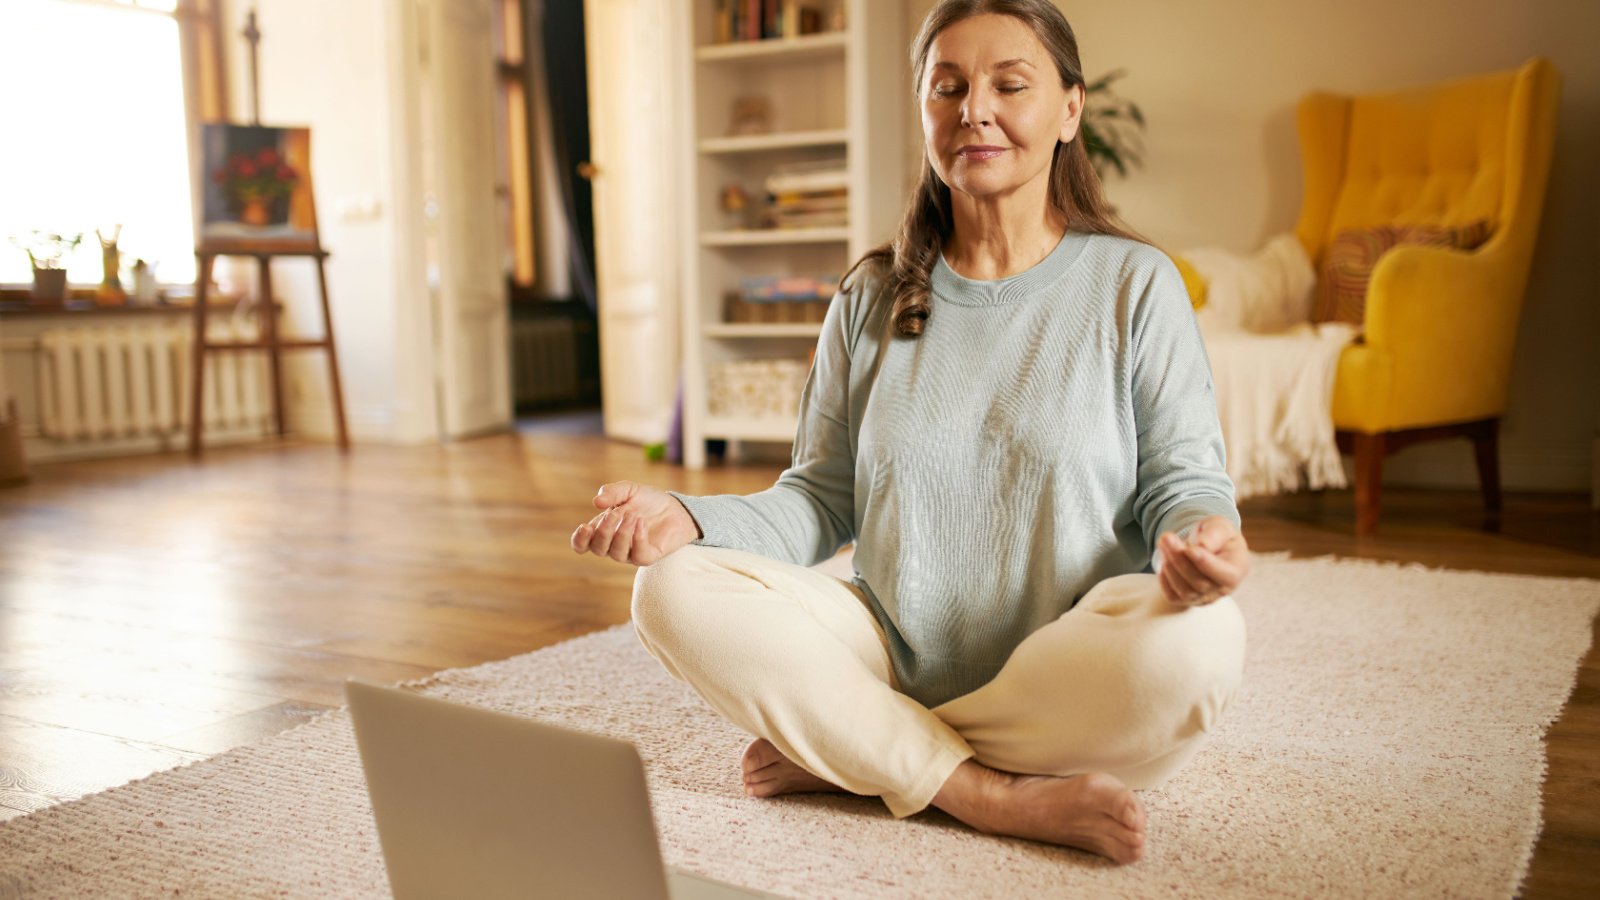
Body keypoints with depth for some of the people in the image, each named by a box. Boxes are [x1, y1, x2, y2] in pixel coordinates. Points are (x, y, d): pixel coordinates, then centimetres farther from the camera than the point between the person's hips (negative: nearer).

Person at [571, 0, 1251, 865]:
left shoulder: (1135, 284, 1)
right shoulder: (873, 299, 8)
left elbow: (1184, 483, -1)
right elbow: (823, 498, 6)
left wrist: (1201, 536, -26)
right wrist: (689, 520, -12)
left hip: (1069, 679, -1)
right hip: (896, 662, 2)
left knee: (1197, 641, -35)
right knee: (673, 589, -18)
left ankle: (839, 752, -17)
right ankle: (992, 794, -22)